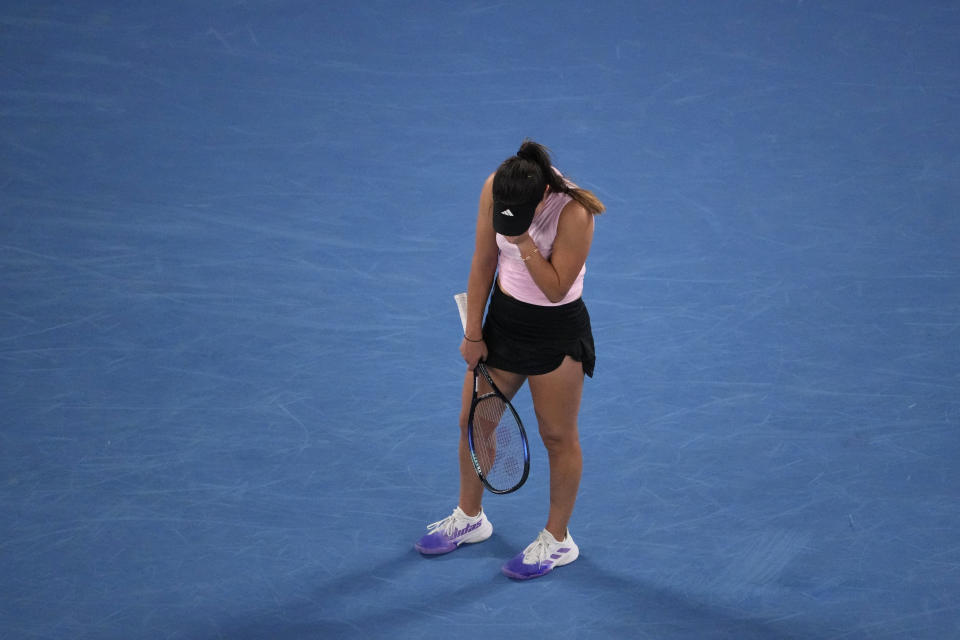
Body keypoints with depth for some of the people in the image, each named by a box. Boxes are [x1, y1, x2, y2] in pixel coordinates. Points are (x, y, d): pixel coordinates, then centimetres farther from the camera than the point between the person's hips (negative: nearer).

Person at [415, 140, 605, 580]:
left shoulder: (574, 214, -29)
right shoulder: (495, 190, -14)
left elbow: (556, 288, -25)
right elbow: (483, 263, -3)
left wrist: (524, 241, -35)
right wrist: (474, 333, 0)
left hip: (557, 333, -6)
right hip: (504, 319, 6)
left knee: (558, 436, 7)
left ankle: (557, 540, 24)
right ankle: (469, 518, 37)